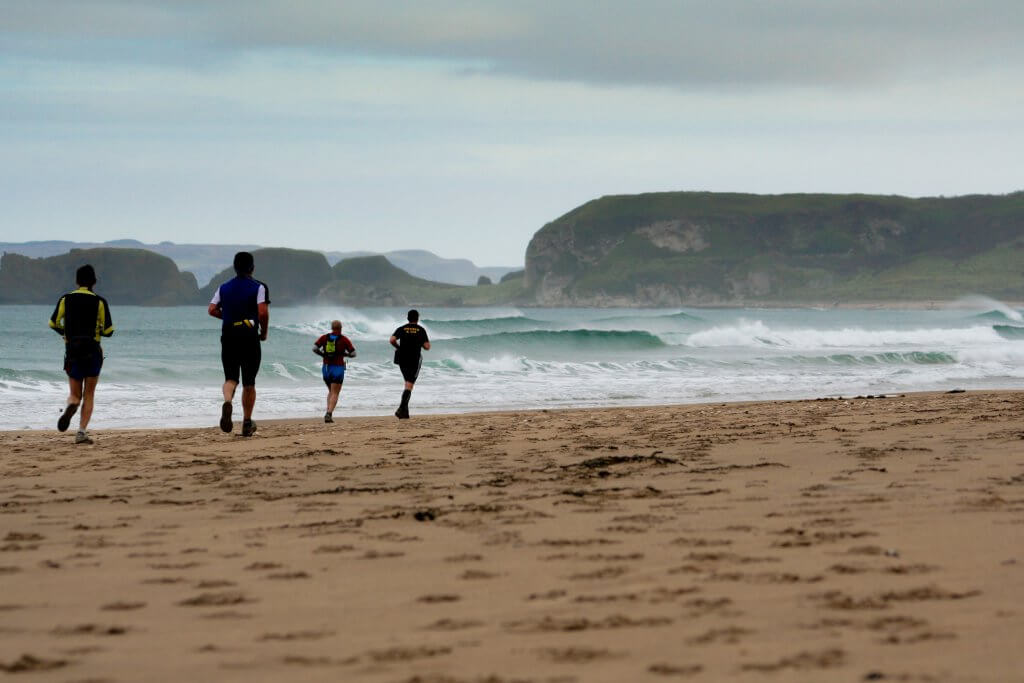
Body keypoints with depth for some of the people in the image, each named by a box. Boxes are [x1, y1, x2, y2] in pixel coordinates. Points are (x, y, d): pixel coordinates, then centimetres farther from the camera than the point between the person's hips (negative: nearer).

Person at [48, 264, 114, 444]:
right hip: (93, 352, -1)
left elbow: (53, 324, 3)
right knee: (89, 395, 8)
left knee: (75, 394, 11)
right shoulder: (99, 302, -3)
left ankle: (70, 406, -26)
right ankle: (82, 432, -4)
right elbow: (108, 331, -4)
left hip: (72, 352, 1)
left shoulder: (65, 300, 2)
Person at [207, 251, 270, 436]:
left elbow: (212, 310, 2)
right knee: (249, 383, 9)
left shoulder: (224, 288, 9)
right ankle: (247, 423, 13)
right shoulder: (258, 287, -4)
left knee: (230, 378, 6)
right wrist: (264, 332, 1)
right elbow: (263, 312, -15)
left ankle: (227, 402, -28)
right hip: (250, 338, -2)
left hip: (228, 338, 2)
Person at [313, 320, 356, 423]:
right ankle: (329, 414, -18)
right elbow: (353, 354, -2)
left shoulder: (324, 337, 4)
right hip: (338, 368, -4)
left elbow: (314, 348, -6)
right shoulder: (344, 339, -3)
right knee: (335, 393, -1)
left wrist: (323, 354, 10)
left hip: (326, 368, 4)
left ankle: (328, 412, 6)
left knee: (331, 391, 22)